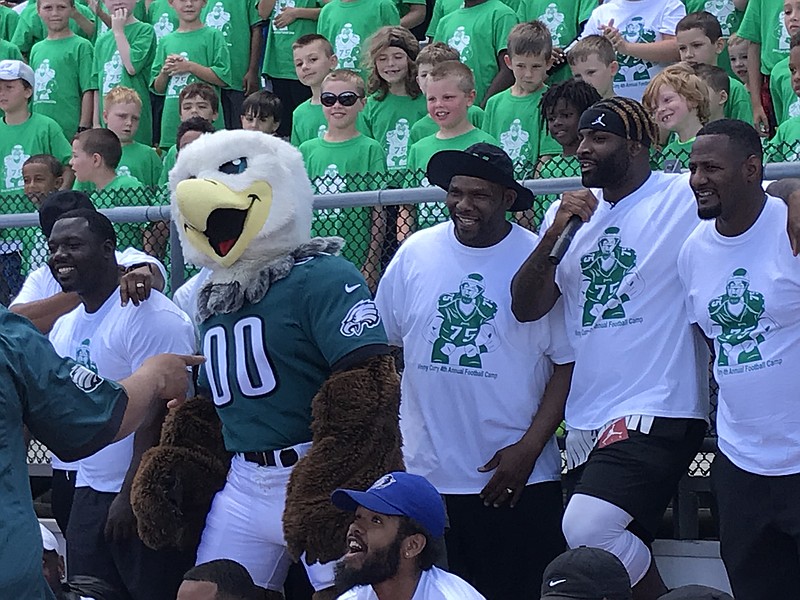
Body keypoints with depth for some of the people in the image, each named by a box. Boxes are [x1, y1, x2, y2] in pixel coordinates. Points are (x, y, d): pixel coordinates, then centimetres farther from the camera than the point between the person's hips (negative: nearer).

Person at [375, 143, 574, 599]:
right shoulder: (416, 253, 3)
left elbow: (567, 363, -4)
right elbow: (378, 345, 11)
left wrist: (529, 448, -11)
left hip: (517, 481, -3)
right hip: (425, 474, 3)